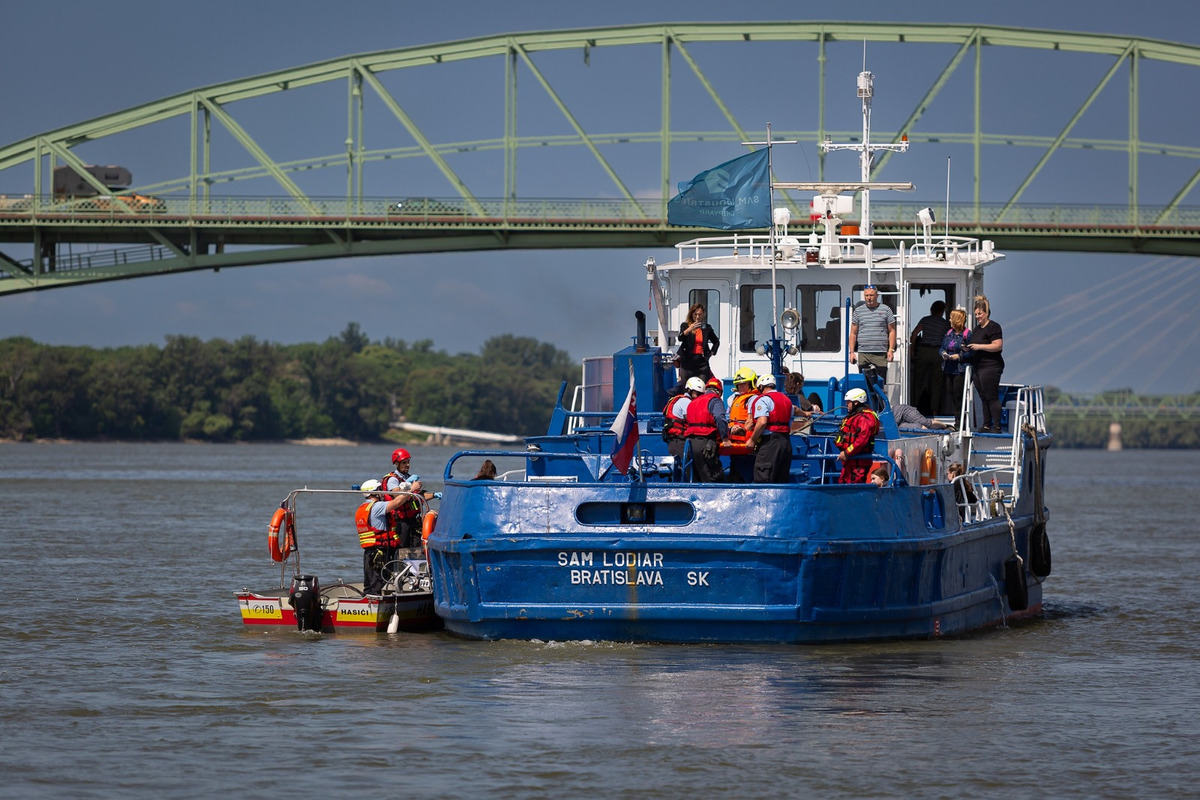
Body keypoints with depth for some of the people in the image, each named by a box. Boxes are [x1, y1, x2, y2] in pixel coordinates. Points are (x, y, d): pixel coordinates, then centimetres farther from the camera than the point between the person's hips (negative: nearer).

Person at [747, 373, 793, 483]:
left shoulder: (763, 399, -5)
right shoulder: (787, 400, 21)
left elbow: (762, 422, -17)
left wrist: (752, 440, -7)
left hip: (770, 442, -8)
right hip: (786, 442, 8)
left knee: (762, 479, -9)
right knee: (781, 480, 10)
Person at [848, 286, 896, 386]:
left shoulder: (885, 310, 7)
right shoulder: (858, 311, 10)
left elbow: (892, 331, 7)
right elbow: (853, 333, 11)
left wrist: (891, 350, -4)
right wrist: (852, 352, 3)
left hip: (880, 354, -1)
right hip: (863, 354, 1)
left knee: (881, 381, -2)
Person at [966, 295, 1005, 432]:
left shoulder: (993, 327, -8)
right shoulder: (977, 329, 19)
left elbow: (998, 346, -17)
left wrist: (979, 346, -19)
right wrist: (969, 348, 10)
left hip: (991, 367, -9)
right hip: (978, 367, 9)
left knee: (992, 398, -9)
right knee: (983, 398, 10)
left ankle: (996, 426, -8)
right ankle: (986, 425, 14)